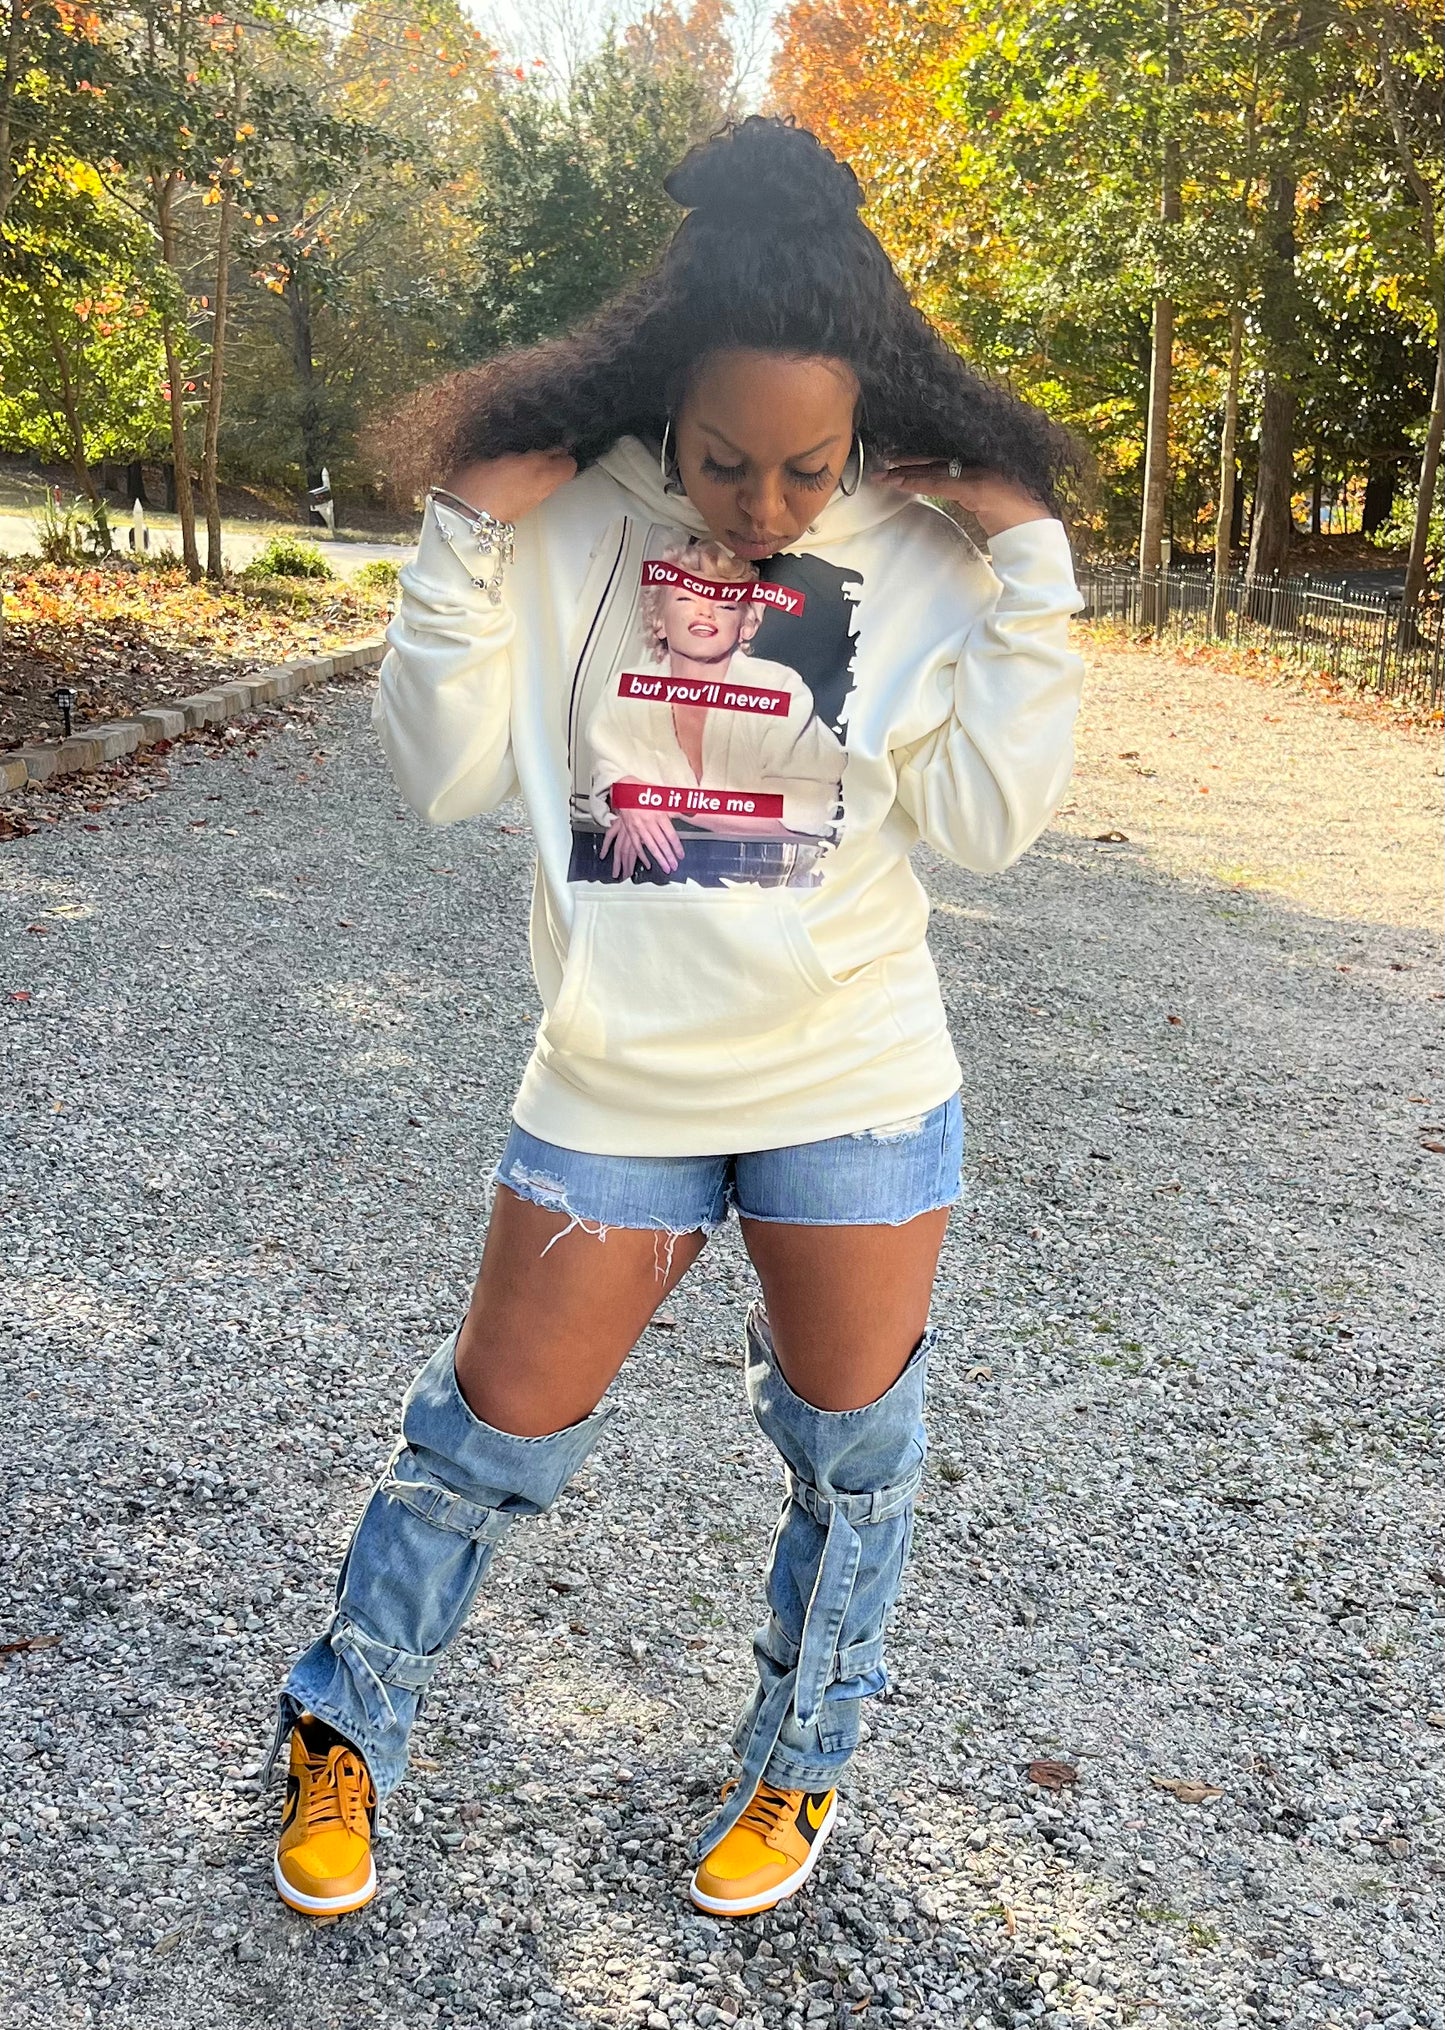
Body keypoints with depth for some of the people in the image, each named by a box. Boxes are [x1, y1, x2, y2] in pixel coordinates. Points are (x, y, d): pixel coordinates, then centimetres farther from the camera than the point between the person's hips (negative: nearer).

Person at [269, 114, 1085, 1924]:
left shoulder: (923, 556, -5)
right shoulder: (569, 529, -6)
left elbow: (987, 814, -9)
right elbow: (446, 772, -6)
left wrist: (1028, 564, -13)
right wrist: (465, 534, -15)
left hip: (857, 1093, 1)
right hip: (614, 1084, 0)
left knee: (851, 1450, 15)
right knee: (490, 1429, 10)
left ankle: (798, 1767, 42)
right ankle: (340, 1732, 37)